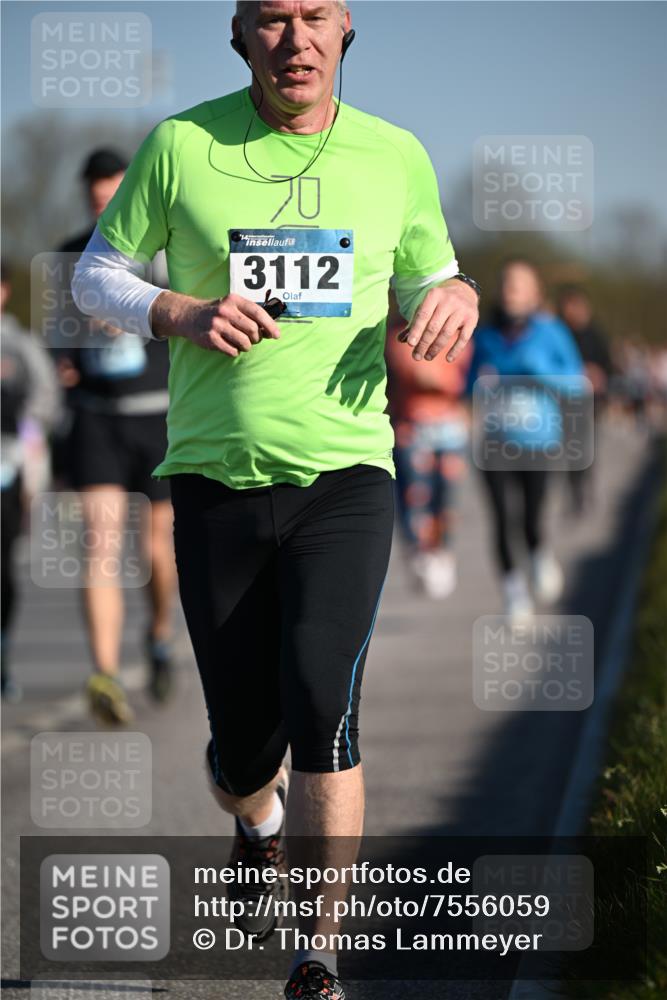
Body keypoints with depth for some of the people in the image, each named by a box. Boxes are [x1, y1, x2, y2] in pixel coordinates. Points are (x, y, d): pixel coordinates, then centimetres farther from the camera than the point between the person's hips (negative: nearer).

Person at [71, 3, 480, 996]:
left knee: (322, 711, -21)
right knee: (243, 749, 7)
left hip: (345, 474, 0)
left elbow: (429, 277, 18)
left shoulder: (396, 157, 4)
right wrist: (182, 313, -12)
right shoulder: (181, 144, -1)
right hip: (215, 478, 0)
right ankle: (259, 832, 45)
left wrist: (453, 297, -7)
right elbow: (96, 271, 8)